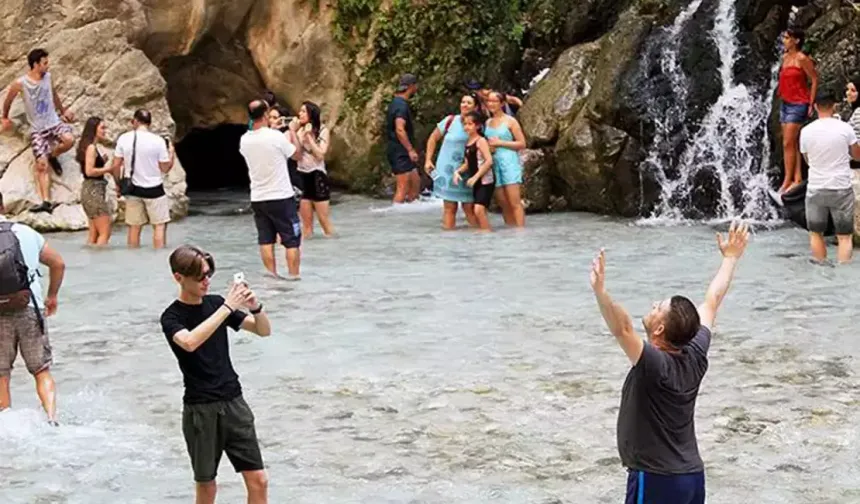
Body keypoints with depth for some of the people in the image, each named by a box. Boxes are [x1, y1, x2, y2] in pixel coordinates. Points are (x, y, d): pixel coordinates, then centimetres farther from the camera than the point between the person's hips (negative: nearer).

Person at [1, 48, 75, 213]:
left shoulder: (48, 77, -1)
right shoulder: (20, 84, -12)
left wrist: (63, 110, 29)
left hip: (54, 122, 3)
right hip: (37, 129, -3)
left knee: (69, 140, -28)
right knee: (41, 165, -8)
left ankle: (53, 156, 6)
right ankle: (46, 202, -7)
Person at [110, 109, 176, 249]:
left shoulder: (124, 139, -5)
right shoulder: (158, 141, -11)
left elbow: (116, 166, -1)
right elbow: (165, 168, -7)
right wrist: (172, 153, 10)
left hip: (133, 189, 3)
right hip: (154, 189, -3)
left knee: (134, 226, 11)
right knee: (159, 225, 4)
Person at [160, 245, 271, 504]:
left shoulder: (215, 303, 5)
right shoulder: (172, 317, -9)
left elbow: (264, 330, 6)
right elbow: (190, 342, -32)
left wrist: (255, 307, -15)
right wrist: (227, 308, -32)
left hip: (233, 401, 4)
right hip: (200, 409, -4)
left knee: (258, 479, 1)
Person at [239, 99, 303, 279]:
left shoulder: (244, 140, -1)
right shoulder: (276, 136, -16)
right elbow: (296, 155, 0)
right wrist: (292, 133, 15)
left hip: (258, 198, 5)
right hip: (281, 197, -5)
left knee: (266, 240, 10)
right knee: (292, 239, 5)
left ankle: (272, 276, 12)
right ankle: (293, 276, 6)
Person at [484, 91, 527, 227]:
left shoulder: (510, 121, -1)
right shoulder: (488, 122, 15)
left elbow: (522, 144, -4)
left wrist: (500, 143, -9)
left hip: (509, 163, -5)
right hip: (494, 164, 5)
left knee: (515, 203, -12)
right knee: (504, 205, 4)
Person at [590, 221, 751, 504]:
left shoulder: (656, 366, -21)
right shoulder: (695, 356, -1)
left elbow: (622, 329, -40)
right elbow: (712, 302, 13)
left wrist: (600, 292, -54)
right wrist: (730, 257, 25)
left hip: (656, 481, -8)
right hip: (692, 476, 8)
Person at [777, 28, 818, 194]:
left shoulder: (801, 59, -14)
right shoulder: (785, 57, 9)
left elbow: (815, 79, -12)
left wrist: (811, 104, -12)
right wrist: (782, 95, 13)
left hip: (798, 105, -8)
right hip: (785, 104, 8)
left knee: (788, 144, -8)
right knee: (791, 144, 8)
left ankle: (787, 181, -3)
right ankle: (797, 179, 12)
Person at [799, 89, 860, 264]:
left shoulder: (806, 131, -5)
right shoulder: (845, 128, -9)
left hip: (816, 190, 1)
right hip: (842, 189, -1)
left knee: (816, 234, 18)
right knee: (844, 236, 6)